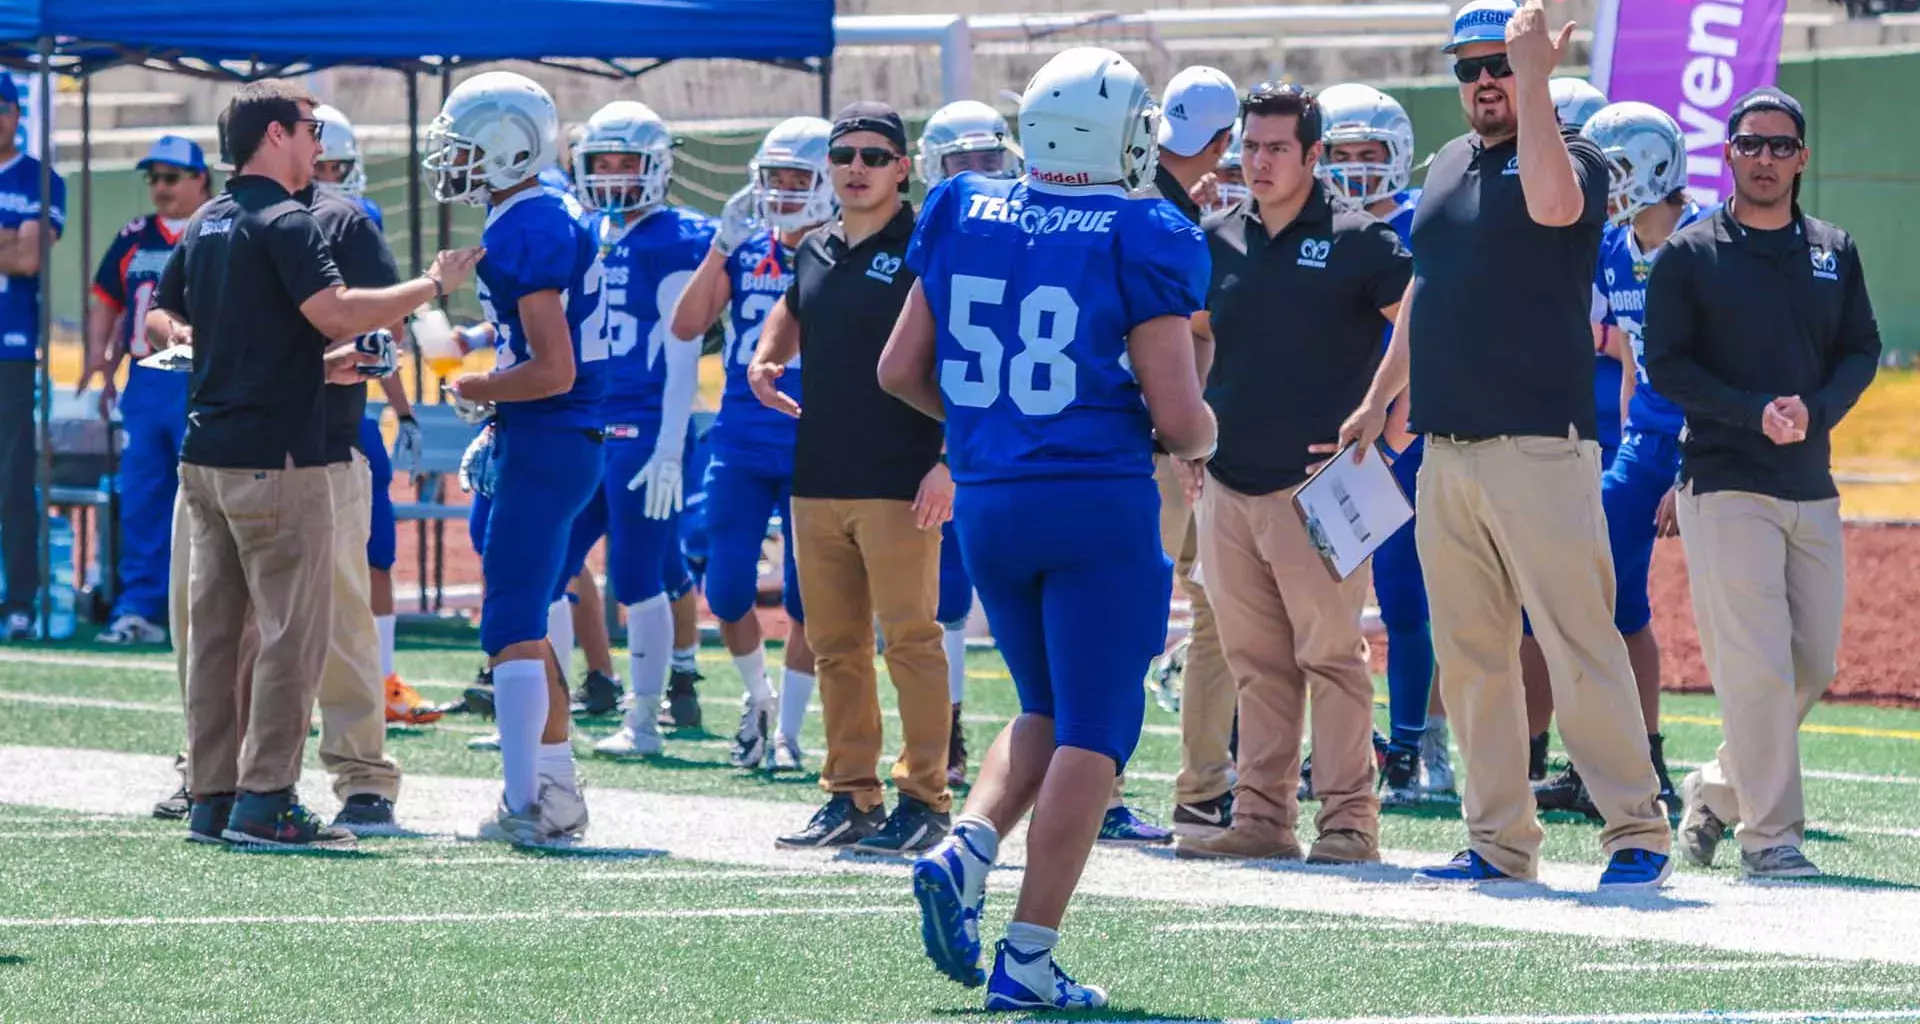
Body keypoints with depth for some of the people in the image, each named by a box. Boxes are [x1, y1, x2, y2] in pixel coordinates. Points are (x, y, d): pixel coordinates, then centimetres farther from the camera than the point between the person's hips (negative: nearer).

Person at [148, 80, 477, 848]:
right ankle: (264, 802, -7)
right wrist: (436, 283, -13)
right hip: (274, 458, -9)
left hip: (206, 454, 9)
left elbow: (160, 323, 21)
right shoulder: (285, 224, -12)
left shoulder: (202, 228, 14)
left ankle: (211, 797, 13)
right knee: (292, 631, -4)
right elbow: (338, 314, -24)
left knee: (217, 627, 11)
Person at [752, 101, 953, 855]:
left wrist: (949, 462, -18)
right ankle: (850, 797, 16)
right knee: (835, 645, 10)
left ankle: (924, 799, 0)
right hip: (819, 480, 7)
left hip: (899, 483, -7)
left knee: (911, 640, -5)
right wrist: (764, 360, 13)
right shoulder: (816, 253, 14)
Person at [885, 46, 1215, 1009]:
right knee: (1093, 730, 2)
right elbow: (1177, 416, -12)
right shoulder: (1141, 243, -11)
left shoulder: (961, 217, 4)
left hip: (988, 500, 5)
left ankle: (963, 852, -2)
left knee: (1047, 709, 22)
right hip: (1099, 499, -5)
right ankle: (1028, 957, -2)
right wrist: (1200, 435, 11)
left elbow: (900, 370, 10)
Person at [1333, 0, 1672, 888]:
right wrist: (1379, 400, 28)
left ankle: (1636, 834, -4)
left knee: (1580, 647, -9)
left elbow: (1551, 202, -29)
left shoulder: (1570, 159, -4)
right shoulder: (1449, 166, 18)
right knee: (1470, 660, 8)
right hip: (1447, 450, 7)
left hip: (1539, 448, -7)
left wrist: (1533, 76, -28)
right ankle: (1499, 841, 13)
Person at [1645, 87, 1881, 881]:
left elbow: (1861, 352, 12)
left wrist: (1815, 412, -8)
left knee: (1812, 665, 7)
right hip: (1726, 484, -5)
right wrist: (1755, 413, -15)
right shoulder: (1689, 255, 0)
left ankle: (1719, 790, 26)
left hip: (1812, 486, 5)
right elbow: (1665, 366, -3)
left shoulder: (1833, 252, 12)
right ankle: (1769, 835, -4)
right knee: (1756, 666, -10)